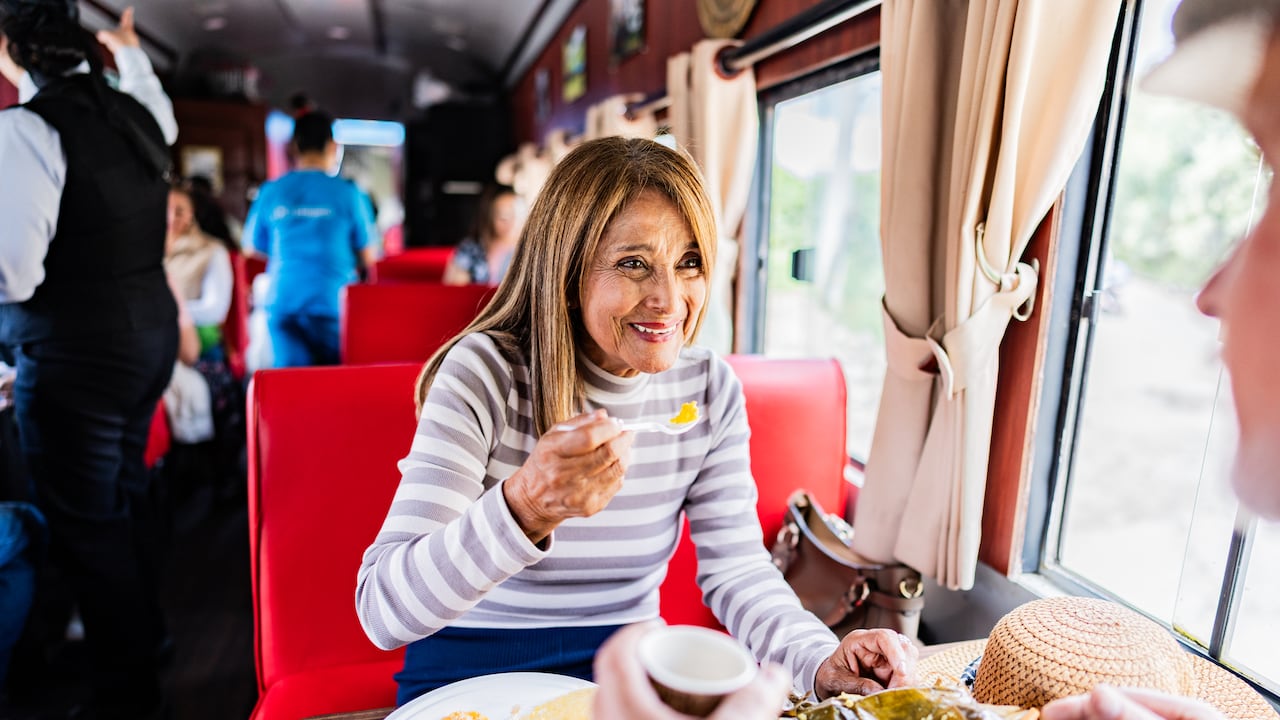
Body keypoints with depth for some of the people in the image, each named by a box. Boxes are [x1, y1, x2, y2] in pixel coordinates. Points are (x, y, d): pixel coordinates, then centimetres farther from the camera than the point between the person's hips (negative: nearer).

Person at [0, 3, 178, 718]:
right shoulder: (134, 111, 6)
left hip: (77, 352, -8)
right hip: (151, 330, 8)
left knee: (87, 523, 5)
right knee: (126, 492, 23)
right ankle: (147, 634, 43)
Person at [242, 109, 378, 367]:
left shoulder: (271, 191, 4)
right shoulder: (348, 192, -4)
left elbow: (251, 247, 13)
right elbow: (369, 256, -1)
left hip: (282, 300, 3)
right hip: (333, 303, -2)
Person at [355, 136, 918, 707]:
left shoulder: (710, 388, -5)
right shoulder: (485, 375, -19)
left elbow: (736, 569, -2)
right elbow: (382, 611, -24)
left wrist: (821, 660, -20)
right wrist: (525, 508, -41)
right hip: (472, 675, -2)